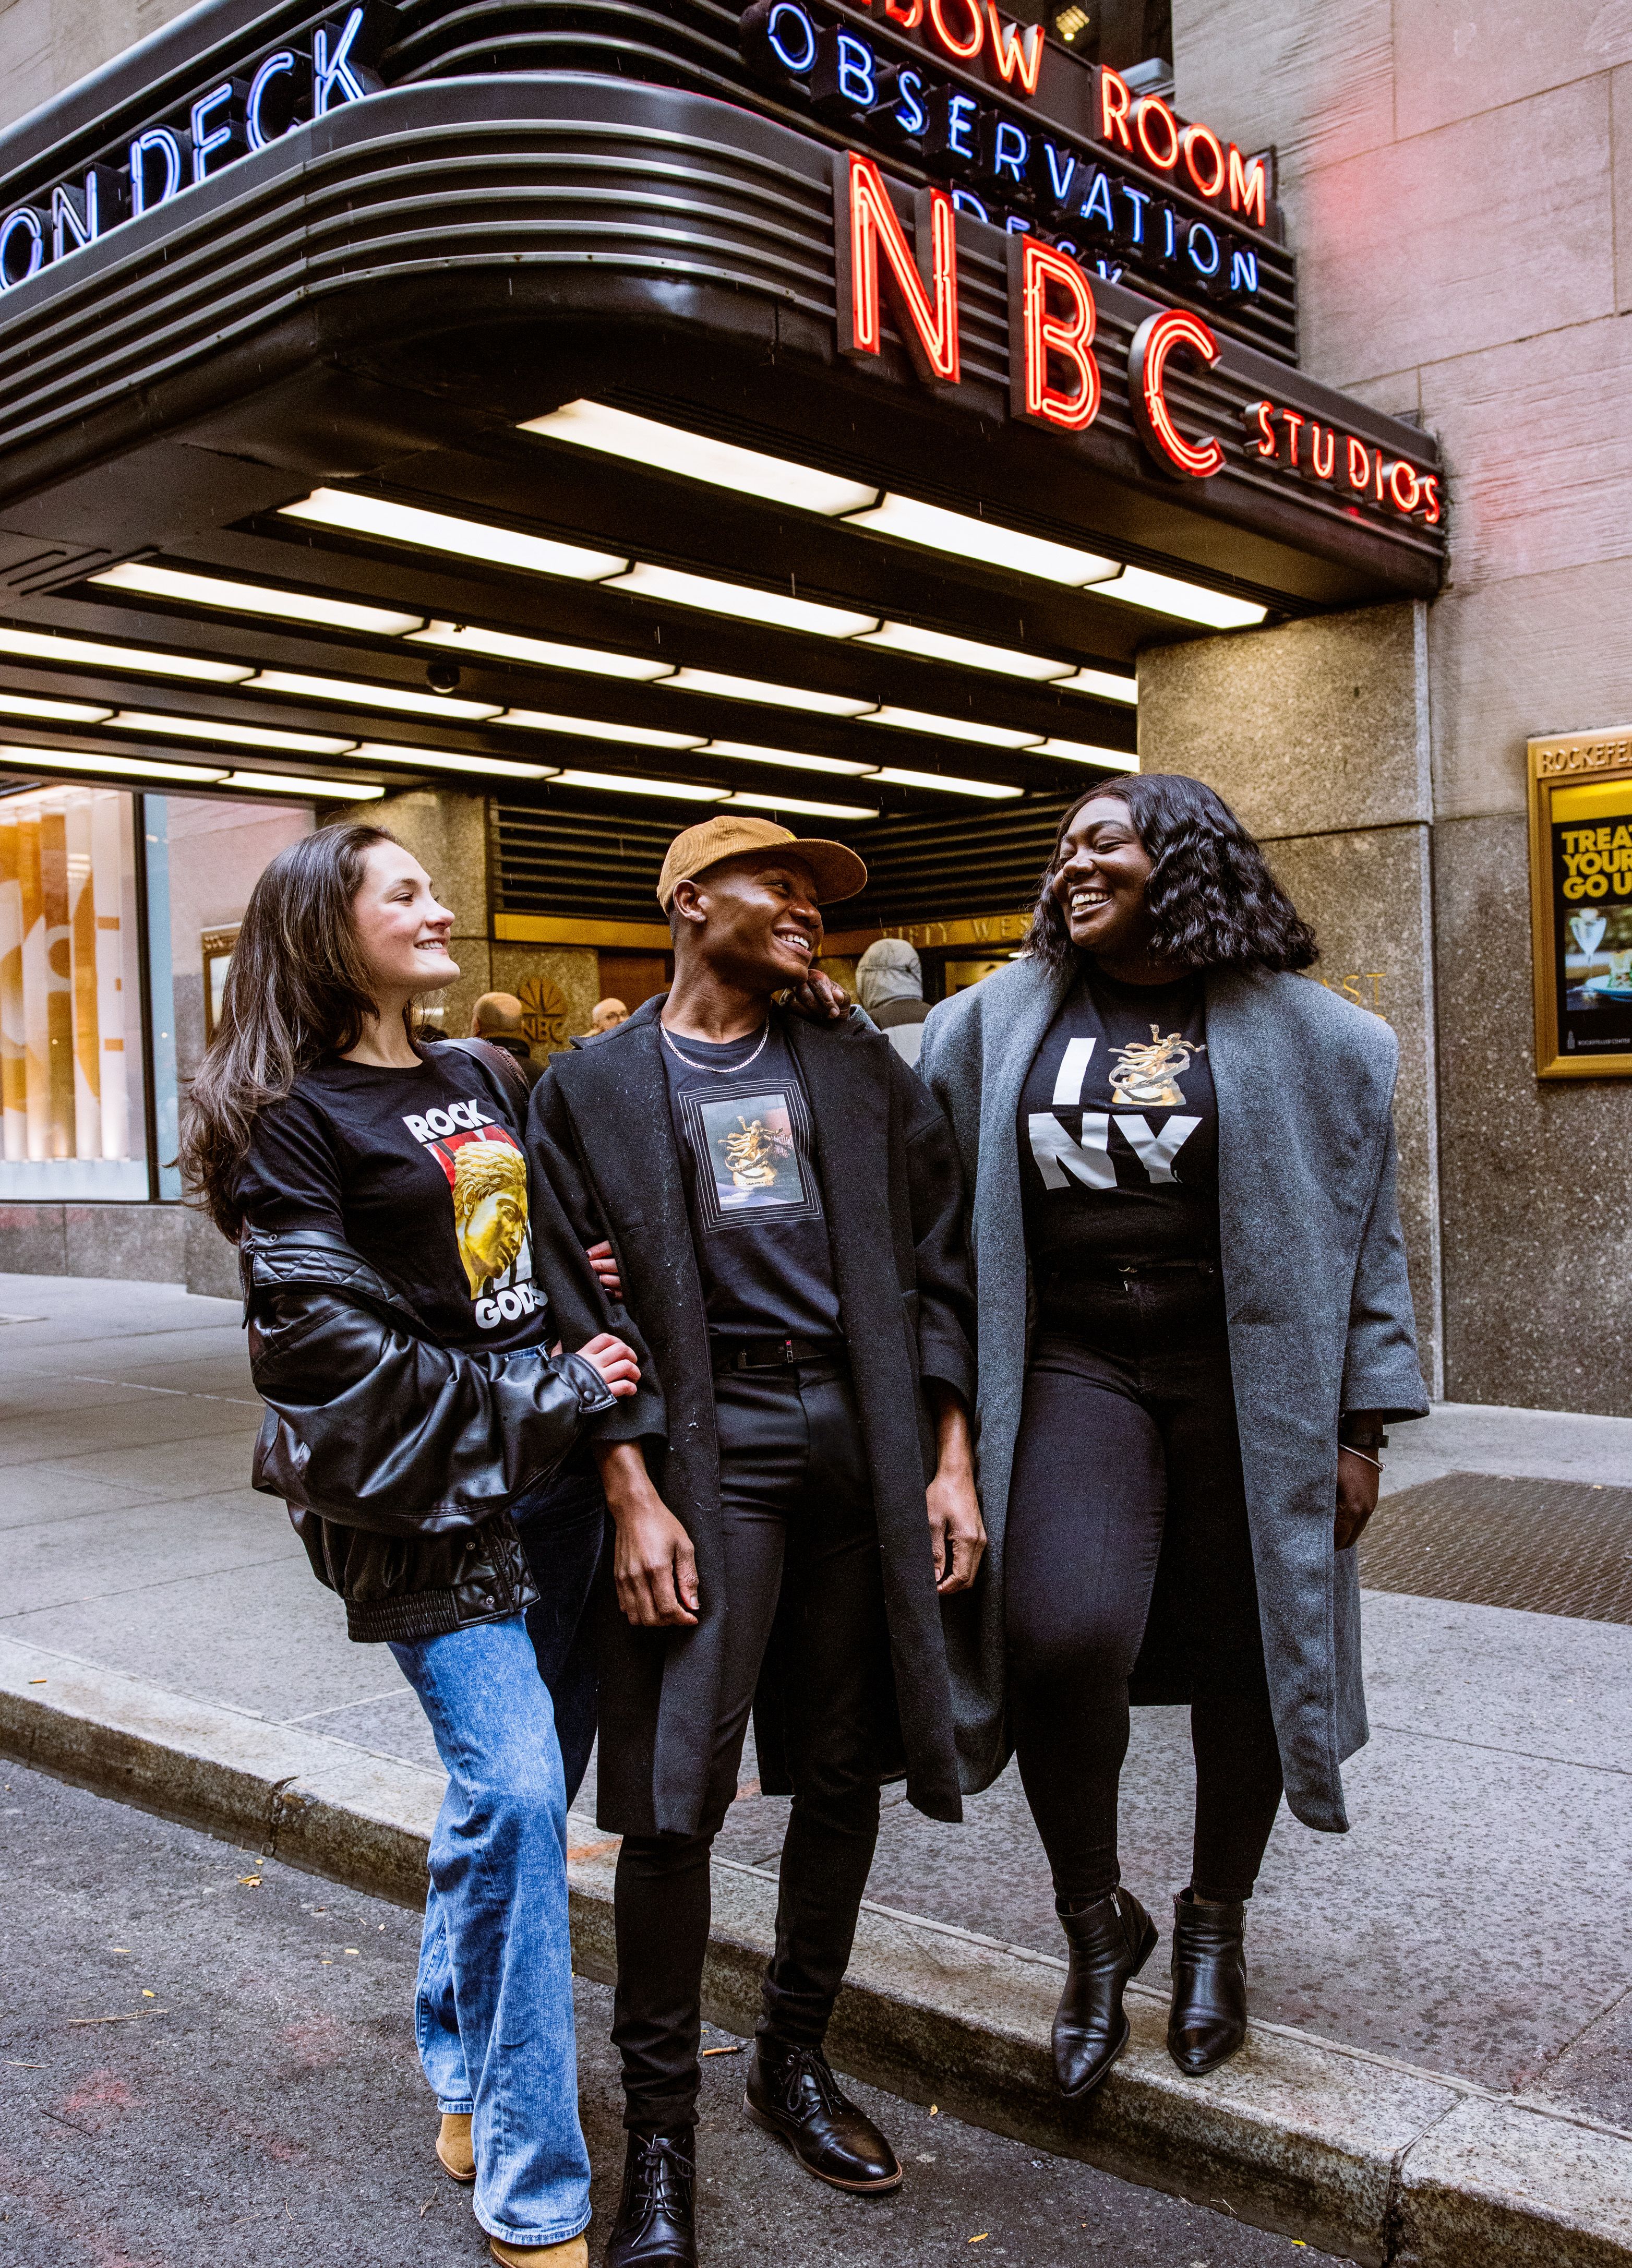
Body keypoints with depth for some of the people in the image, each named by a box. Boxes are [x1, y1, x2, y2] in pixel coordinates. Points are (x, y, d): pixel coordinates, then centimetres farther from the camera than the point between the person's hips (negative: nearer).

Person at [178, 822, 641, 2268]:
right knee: (515, 1791, -11)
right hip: (423, 1494, -7)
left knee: (505, 1782, 13)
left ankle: (462, 2078, 34)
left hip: (548, 1458, 7)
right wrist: (551, 1401, -13)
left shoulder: (481, 1085, 16)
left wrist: (600, 1342, 2)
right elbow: (332, 1340, -13)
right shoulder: (290, 1120, -6)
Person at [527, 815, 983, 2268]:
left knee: (844, 1777, 11)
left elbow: (936, 1268, 9)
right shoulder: (593, 1088, 3)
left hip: (867, 1443, 4)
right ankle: (661, 2135, 12)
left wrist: (951, 1462, 2)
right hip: (706, 1448, -3)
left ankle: (797, 2062, 31)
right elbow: (578, 1306, -2)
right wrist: (634, 1496, -10)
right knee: (677, 1797, -6)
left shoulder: (861, 1071, 11)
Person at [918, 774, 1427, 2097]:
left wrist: (1362, 1424, 0)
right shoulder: (997, 1025, 5)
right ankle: (1097, 1925, 9)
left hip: (1248, 1381, 0)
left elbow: (1360, 1232, 2)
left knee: (1242, 1657, 8)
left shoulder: (1300, 1035, 0)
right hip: (1078, 1367, 1)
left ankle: (1215, 1927, 36)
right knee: (1060, 1631, -19)